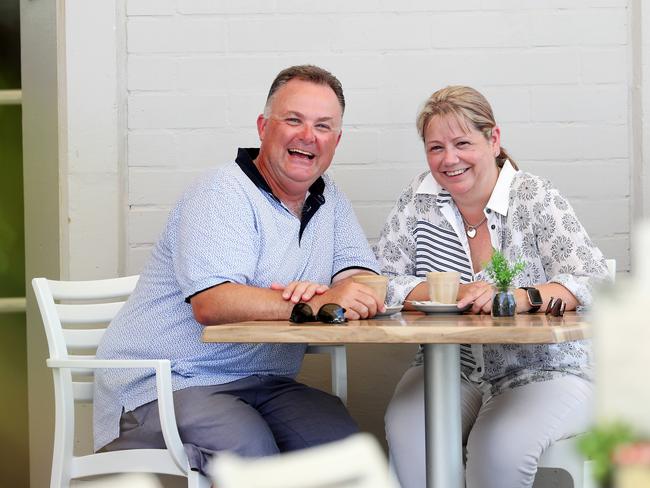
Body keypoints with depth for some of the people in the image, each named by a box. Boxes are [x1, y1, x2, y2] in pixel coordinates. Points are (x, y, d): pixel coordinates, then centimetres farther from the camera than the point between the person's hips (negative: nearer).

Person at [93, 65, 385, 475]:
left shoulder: (329, 200, 13)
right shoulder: (222, 195, -11)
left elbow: (367, 284, 4)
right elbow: (210, 304, -24)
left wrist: (318, 292, -20)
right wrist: (320, 303, -34)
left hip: (259, 384, 7)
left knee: (344, 441, -19)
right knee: (251, 450, -32)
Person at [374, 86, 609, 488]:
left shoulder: (536, 199, -6)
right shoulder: (419, 200, 5)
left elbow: (595, 284, -17)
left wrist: (518, 297, -35)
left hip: (544, 371, -2)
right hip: (448, 369, 3)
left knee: (500, 445, -32)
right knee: (407, 432, -29)